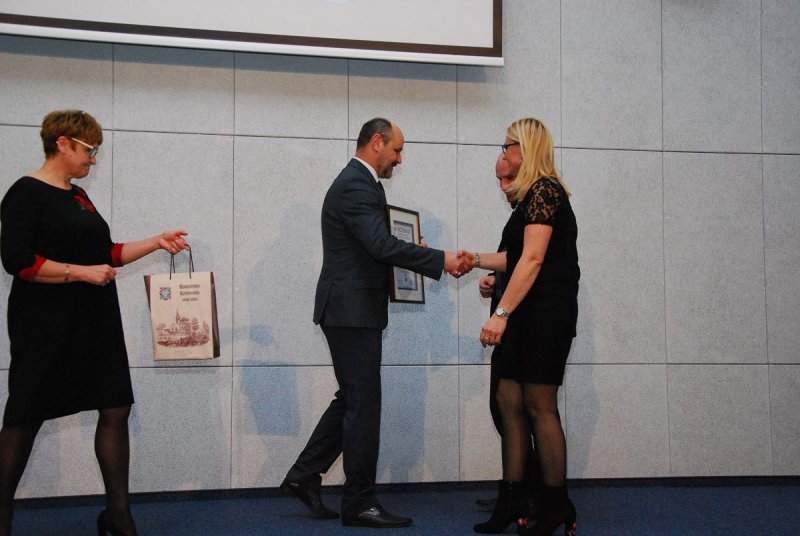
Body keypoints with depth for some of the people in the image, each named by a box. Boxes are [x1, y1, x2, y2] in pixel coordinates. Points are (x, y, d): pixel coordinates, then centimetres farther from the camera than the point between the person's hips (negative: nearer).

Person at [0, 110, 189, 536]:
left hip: (95, 324, 8)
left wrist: (157, 242, 14)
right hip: (46, 326, -8)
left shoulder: (78, 196, 16)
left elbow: (104, 254, 21)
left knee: (116, 408, 2)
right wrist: (81, 272, -18)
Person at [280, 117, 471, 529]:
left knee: (352, 400, 16)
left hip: (351, 310, 11)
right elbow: (382, 245, -27)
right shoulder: (356, 185, -16)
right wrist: (441, 260, -23)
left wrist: (433, 262, 9)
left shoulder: (358, 183, 18)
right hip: (352, 311, -11)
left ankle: (304, 477, 22)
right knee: (362, 404, -4)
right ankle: (359, 502, 5)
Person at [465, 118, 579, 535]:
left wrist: (501, 314, -25)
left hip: (546, 312, -10)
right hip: (530, 314, 10)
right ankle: (512, 502, 12)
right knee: (509, 401, 7)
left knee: (539, 406, -4)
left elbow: (532, 259, -21)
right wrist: (478, 260, 29)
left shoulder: (544, 190, -12)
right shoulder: (537, 194, 19)